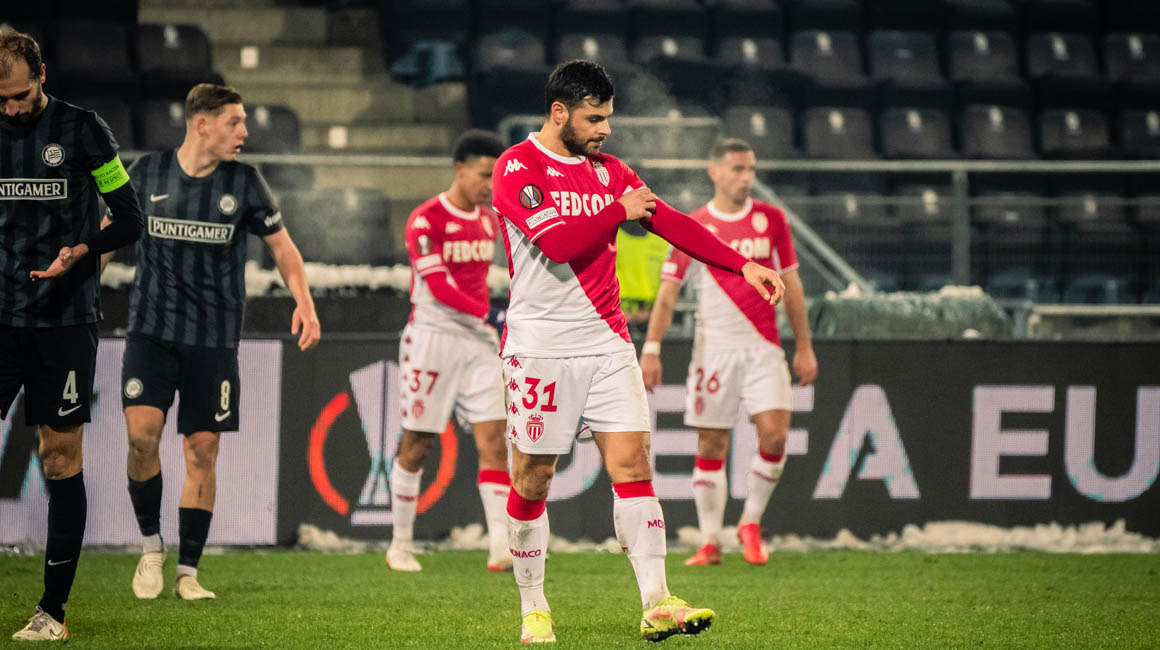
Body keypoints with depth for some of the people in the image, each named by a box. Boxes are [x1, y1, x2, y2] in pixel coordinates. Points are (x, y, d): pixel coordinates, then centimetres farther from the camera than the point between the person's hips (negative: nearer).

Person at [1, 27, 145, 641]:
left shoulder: (82, 130, -1)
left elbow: (129, 220, 1)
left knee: (61, 461, -1)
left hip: (64, 320, -2)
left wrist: (81, 252, -16)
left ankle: (53, 609, 3)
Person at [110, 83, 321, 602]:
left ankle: (187, 572, 8)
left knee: (202, 451, -1)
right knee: (141, 432, -18)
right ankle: (151, 545, 3)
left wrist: (303, 301, -5)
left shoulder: (243, 182, 1)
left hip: (213, 339, 1)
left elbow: (282, 245, 10)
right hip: (150, 327, -1)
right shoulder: (147, 172, 1)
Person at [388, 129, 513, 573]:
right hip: (433, 338, -6)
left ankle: (501, 547, -17)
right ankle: (400, 544, 16)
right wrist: (488, 315, -25)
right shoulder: (425, 220, -11)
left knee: (493, 437, -9)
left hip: (478, 341, 6)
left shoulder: (490, 220, 11)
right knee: (417, 445, 2)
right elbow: (439, 287, -19)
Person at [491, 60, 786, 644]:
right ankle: (532, 610, 13)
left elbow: (670, 223, 9)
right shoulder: (517, 168, -7)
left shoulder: (608, 171, 13)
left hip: (605, 342, 5)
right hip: (540, 347, -5)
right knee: (533, 478, 0)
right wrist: (620, 210, -7)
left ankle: (656, 605, -10)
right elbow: (559, 243, -20)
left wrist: (743, 265, 0)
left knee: (632, 461, -6)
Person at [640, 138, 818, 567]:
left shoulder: (771, 219, 7)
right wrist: (651, 349, -9)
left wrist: (804, 346, 10)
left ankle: (751, 523, 7)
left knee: (774, 434, -14)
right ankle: (710, 541, 8)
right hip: (713, 349, -1)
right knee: (711, 446, 0)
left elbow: (790, 286, 12)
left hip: (763, 347, 1)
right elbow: (667, 294, 0)